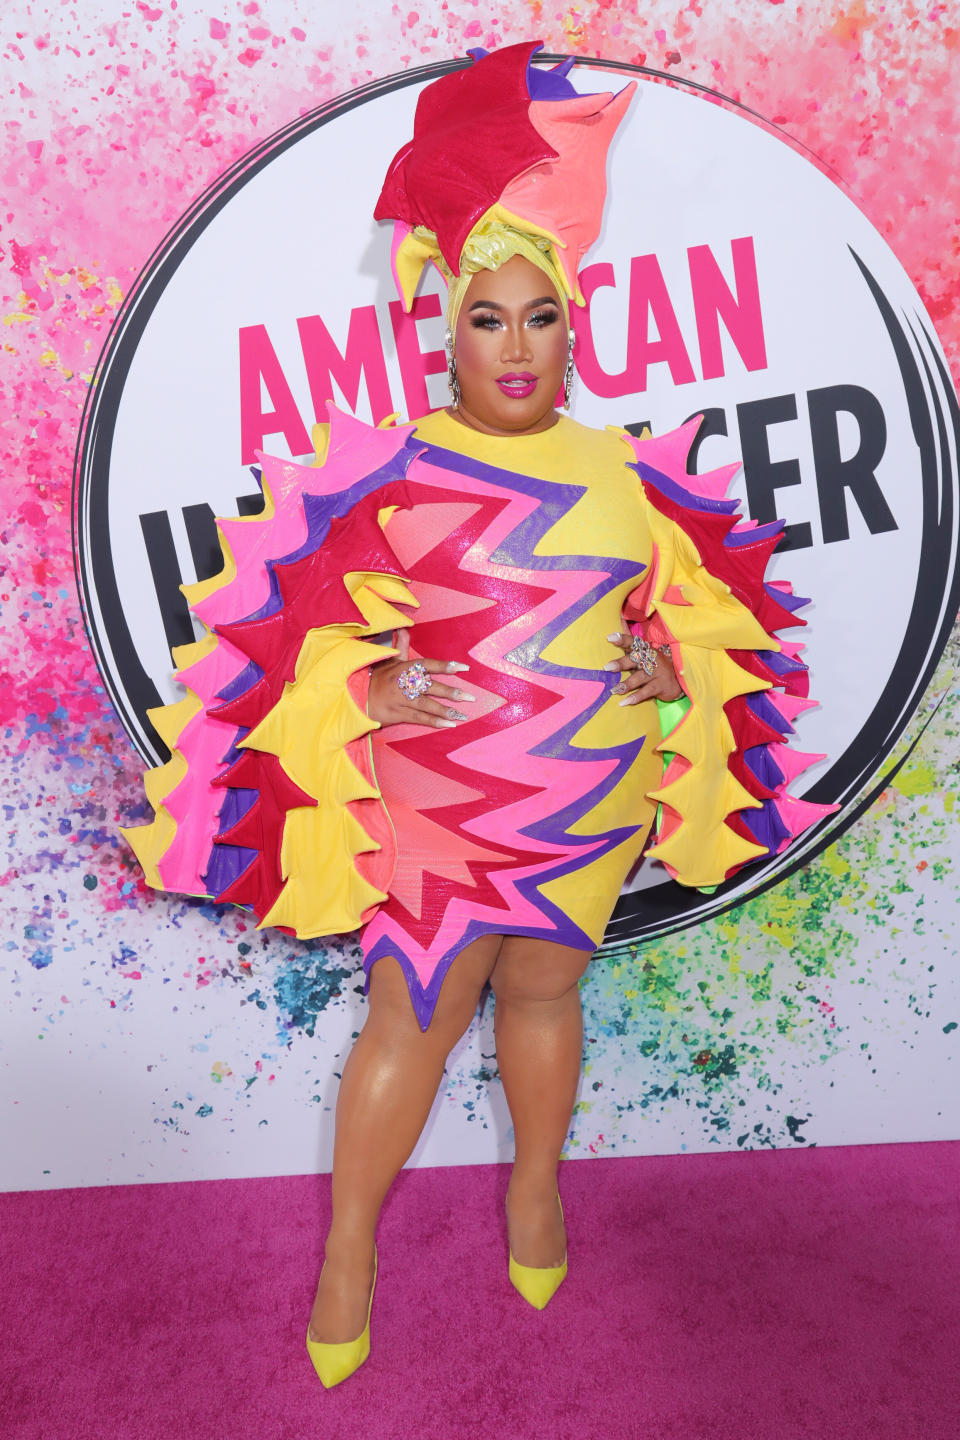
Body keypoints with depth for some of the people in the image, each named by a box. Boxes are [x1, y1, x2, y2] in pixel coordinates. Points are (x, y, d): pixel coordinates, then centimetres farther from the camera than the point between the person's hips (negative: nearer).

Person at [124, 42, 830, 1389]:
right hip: (433, 799, -2)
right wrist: (374, 688, -21)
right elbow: (303, 626, -3)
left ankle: (536, 1189, 43)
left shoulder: (626, 468, 4)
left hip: (592, 798, 3)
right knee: (414, 1017, 6)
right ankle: (349, 1250, 27)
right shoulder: (387, 469, -5)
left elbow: (697, 608, 12)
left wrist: (673, 666, -8)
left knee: (543, 988, 17)